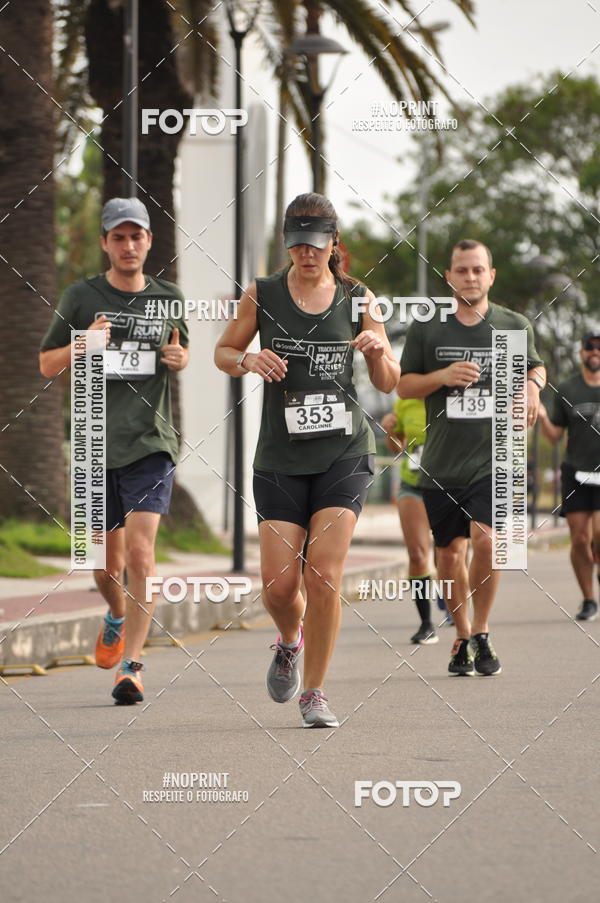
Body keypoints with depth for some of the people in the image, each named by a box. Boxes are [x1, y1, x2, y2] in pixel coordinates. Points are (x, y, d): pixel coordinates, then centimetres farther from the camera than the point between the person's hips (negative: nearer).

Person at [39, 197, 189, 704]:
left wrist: (178, 358, 0)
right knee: (107, 562, 10)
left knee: (141, 551, -16)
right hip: (96, 446, 1)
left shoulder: (168, 298, 7)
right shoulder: (82, 297, 3)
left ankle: (132, 665, -14)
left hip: (151, 443, -1)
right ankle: (118, 616, 44)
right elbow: (46, 365, 8)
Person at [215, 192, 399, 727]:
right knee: (279, 586, -4)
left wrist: (379, 350, -14)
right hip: (282, 456, 1)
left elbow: (388, 384, 8)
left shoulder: (358, 299, 3)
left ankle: (314, 693, 1)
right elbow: (223, 352, 13)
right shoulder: (262, 296, 1)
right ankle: (290, 642, 32)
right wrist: (248, 361, -10)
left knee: (324, 574, -13)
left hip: (345, 452, -1)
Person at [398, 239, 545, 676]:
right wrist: (443, 376, -11)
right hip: (441, 463, 2)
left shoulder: (514, 326, 5)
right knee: (450, 552, 7)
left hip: (494, 458, -1)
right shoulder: (425, 329, 3)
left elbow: (535, 364, 22)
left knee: (485, 539, -20)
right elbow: (403, 385, 7)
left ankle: (482, 632, -4)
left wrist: (533, 385, -1)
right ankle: (462, 638, 24)